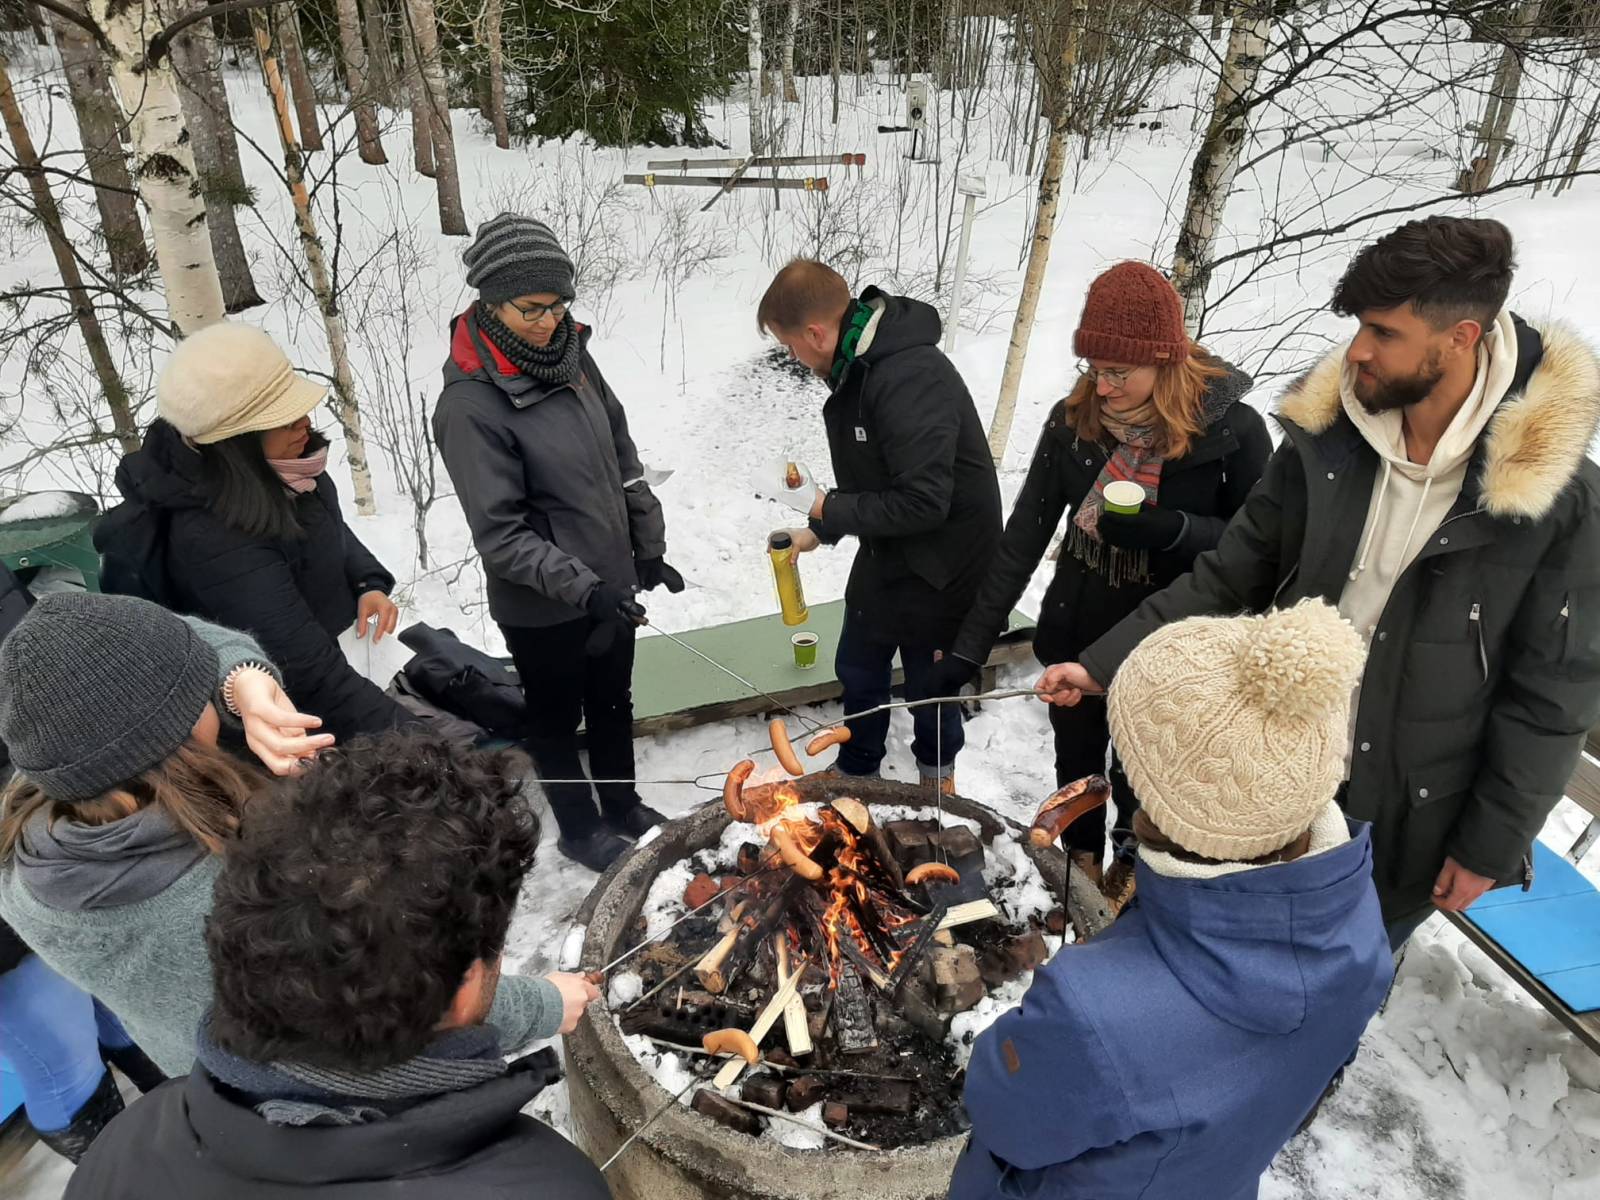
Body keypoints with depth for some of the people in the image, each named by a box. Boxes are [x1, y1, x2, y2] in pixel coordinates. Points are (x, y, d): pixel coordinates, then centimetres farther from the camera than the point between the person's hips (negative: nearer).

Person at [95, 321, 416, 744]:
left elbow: (330, 529, 11)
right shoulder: (213, 538, -34)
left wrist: (369, 583, -7)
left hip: (346, 638, 8)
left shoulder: (273, 471, -11)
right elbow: (313, 675, -36)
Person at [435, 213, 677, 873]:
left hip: (610, 584, 7)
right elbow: (502, 536, -23)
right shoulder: (471, 406, -23)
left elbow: (622, 454, 7)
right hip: (542, 609, -6)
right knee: (557, 719, 17)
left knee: (614, 704, 24)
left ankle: (623, 806, 48)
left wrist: (648, 545, 8)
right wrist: (583, 589, -28)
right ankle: (579, 829, 41)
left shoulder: (569, 352, -3)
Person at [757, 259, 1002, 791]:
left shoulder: (911, 379, -31)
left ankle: (938, 771, 44)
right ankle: (856, 768, 47)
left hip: (937, 571, -8)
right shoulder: (857, 366, 0)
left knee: (930, 683, 14)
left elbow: (923, 503, -33)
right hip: (882, 559, 9)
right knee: (858, 671, 22)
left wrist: (833, 510, -20)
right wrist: (820, 529, 11)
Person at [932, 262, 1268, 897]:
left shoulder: (1233, 430, -18)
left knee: (1138, 782, 18)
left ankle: (1131, 874, 49)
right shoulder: (1073, 418, -10)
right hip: (1073, 640, 3)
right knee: (1076, 772, 23)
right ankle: (1078, 870, 51)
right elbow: (1023, 537, -7)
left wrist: (1173, 530, -29)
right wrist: (970, 647, -10)